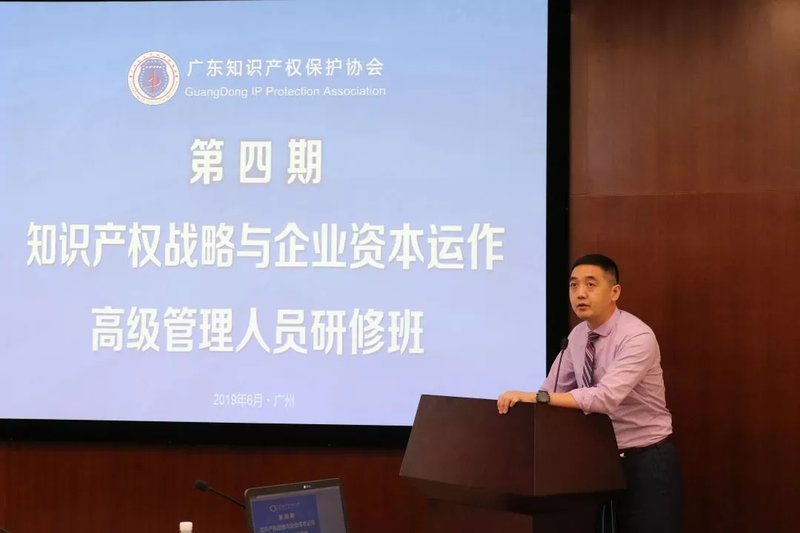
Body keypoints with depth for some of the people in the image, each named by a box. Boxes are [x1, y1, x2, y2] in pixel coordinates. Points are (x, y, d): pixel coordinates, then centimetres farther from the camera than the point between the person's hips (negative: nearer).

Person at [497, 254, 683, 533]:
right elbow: (554, 390, 7)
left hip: (648, 460, -7)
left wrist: (536, 397, -38)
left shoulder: (637, 336, -22)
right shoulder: (578, 336, 3)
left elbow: (606, 397, -34)